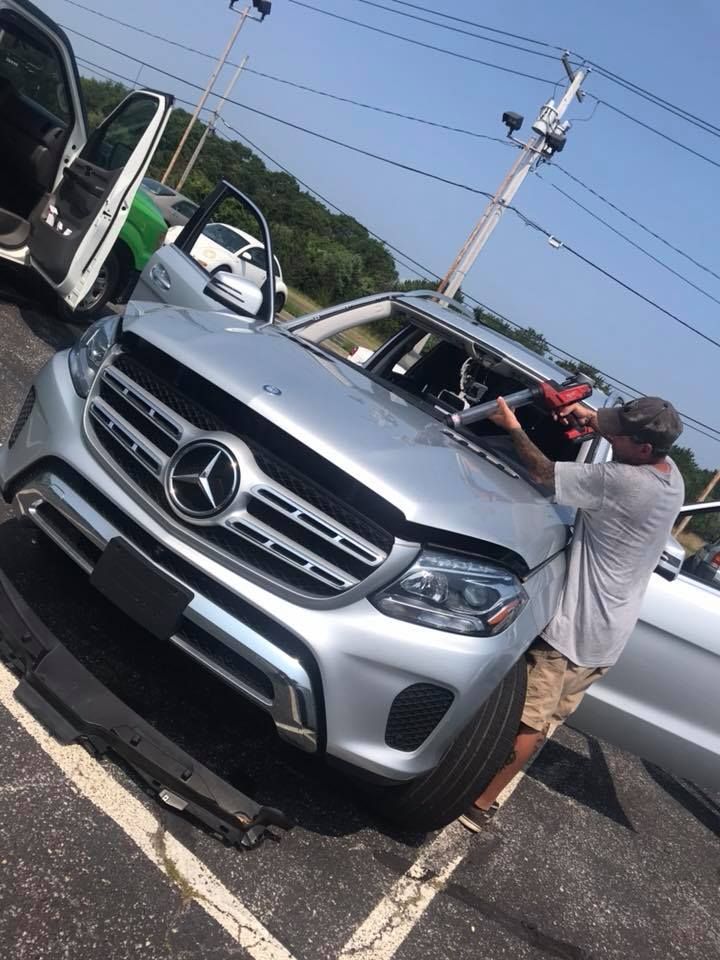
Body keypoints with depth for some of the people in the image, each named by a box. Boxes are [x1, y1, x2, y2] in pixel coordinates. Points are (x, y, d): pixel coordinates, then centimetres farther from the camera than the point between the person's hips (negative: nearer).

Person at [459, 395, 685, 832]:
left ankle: (480, 802, 14)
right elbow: (630, 434, 21)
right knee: (547, 717, 18)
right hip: (611, 633, 9)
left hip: (576, 627, -9)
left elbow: (543, 472, -17)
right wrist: (588, 414, 6)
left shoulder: (621, 481, -26)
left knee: (529, 720, 1)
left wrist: (512, 425, -3)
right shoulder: (671, 472, 1)